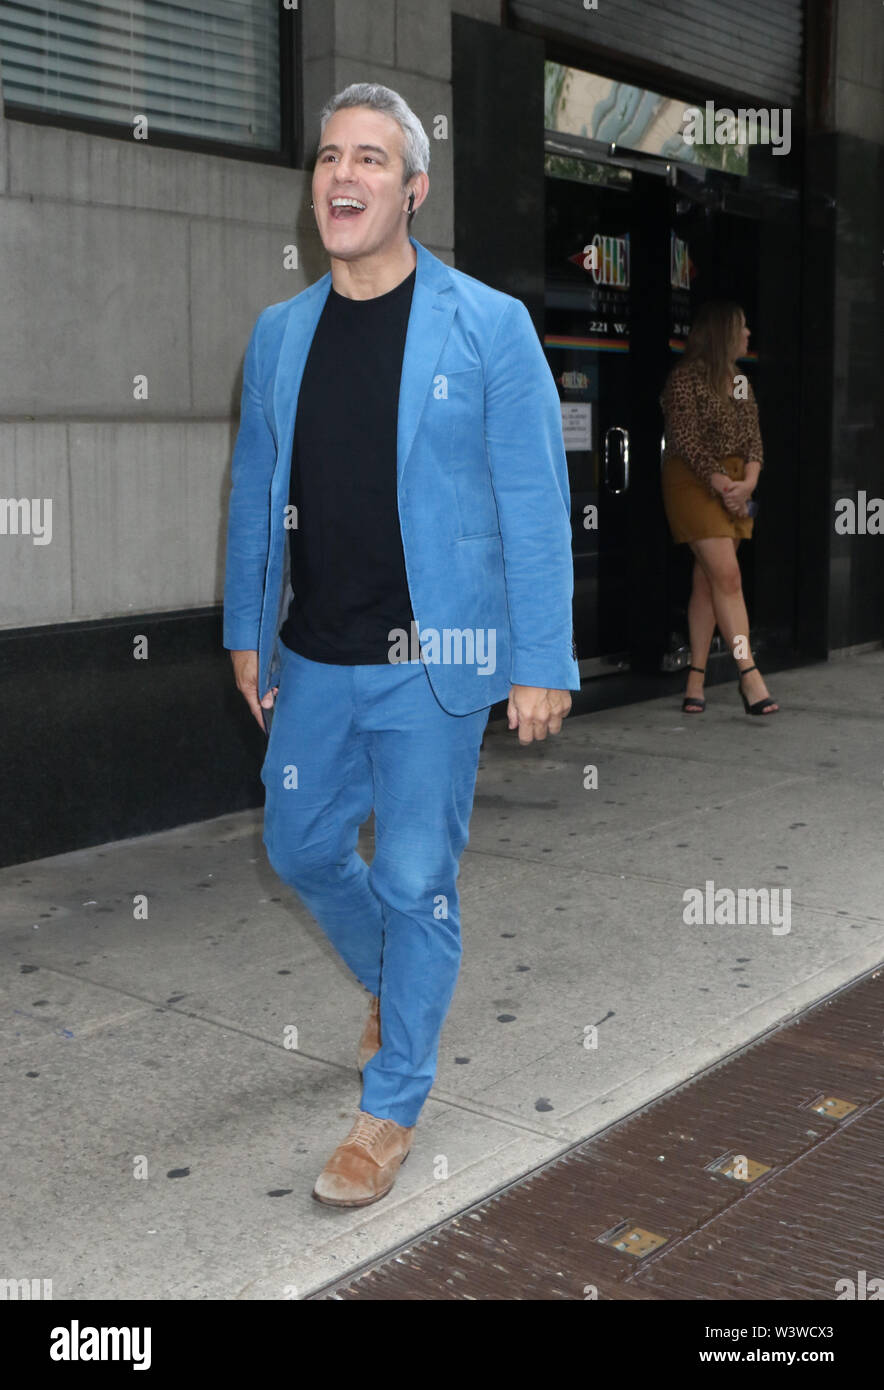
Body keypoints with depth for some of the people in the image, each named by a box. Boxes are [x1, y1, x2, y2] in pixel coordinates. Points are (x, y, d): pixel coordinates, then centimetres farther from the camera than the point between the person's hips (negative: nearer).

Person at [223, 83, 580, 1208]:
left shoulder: (489, 327, -7)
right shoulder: (277, 334, 7)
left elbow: (535, 505, -8)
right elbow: (255, 493, 14)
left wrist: (541, 663, -11)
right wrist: (246, 629, 12)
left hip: (433, 661, -5)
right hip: (313, 660, 5)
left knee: (416, 883, 2)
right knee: (302, 850, 16)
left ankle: (393, 1107, 21)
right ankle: (393, 988, 46)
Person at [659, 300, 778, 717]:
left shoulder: (739, 380, 15)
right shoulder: (685, 377, -9)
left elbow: (753, 435, 10)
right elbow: (686, 440, -14)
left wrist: (748, 481, -8)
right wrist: (722, 485, -17)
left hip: (734, 484, 7)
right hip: (693, 481, -7)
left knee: (707, 583, 6)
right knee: (727, 577, -14)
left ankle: (696, 681, 10)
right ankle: (749, 675, -13)